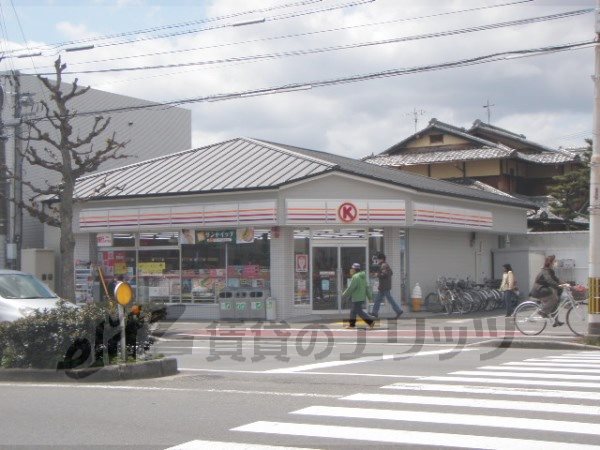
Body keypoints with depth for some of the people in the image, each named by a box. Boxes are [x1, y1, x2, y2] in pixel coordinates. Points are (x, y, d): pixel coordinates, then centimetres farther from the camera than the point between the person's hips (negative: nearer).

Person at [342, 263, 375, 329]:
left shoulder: (355, 277, -18)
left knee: (359, 311, -5)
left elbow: (350, 288, -19)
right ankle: (352, 324, 22)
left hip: (357, 298, -10)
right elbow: (367, 287, 14)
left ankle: (371, 321, -8)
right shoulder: (362, 277, 12)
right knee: (353, 310, 16)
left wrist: (344, 294, -7)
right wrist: (369, 296, 17)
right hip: (362, 297, 10)